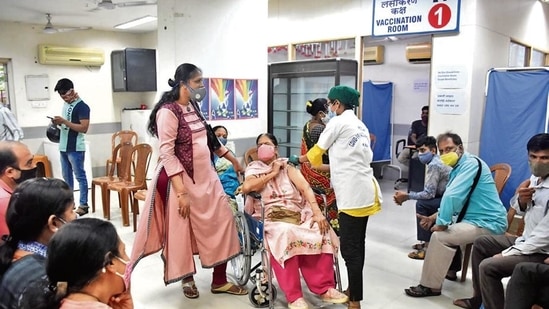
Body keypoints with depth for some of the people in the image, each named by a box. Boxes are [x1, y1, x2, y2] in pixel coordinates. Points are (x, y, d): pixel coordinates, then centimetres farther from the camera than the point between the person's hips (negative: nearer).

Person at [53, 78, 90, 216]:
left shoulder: (82, 106, -13)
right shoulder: (66, 104, 12)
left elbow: (84, 128, -20)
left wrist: (64, 121, -22)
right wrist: (58, 122, 0)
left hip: (76, 148, -8)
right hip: (64, 146, 8)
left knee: (80, 176, -1)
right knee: (66, 176, 15)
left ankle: (83, 205, 5)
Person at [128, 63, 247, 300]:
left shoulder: (192, 107, 10)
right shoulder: (168, 112, -15)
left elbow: (208, 138, 21)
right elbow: (167, 155, -20)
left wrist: (233, 160, 25)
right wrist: (181, 192, -25)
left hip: (205, 176, 8)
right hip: (182, 179, -8)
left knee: (221, 222, 6)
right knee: (183, 230, 6)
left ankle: (219, 281, 18)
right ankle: (187, 279, 29)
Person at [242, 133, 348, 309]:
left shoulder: (286, 167, 17)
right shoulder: (253, 169, 15)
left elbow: (305, 187, 1)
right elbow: (246, 187, -9)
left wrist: (317, 213, -15)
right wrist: (273, 173, -1)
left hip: (298, 212, 2)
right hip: (271, 216, -2)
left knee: (321, 231, -28)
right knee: (284, 234, -36)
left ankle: (325, 287, -15)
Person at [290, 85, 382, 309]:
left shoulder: (338, 122, -5)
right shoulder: (360, 125, 21)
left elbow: (317, 151, 6)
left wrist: (298, 160, 23)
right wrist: (329, 168, 30)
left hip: (354, 194, -9)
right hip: (365, 191, 9)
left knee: (349, 248, -4)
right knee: (357, 245, 17)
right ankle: (353, 291, 29)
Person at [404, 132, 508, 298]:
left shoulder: (471, 164, -19)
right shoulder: (458, 167, 13)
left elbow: (452, 197, -30)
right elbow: (453, 200, 17)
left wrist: (441, 223, -20)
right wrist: (434, 218, 3)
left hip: (488, 224, -11)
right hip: (476, 219, 11)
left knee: (439, 236, -21)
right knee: (440, 225, 20)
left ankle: (430, 286, -7)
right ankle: (450, 268, 27)